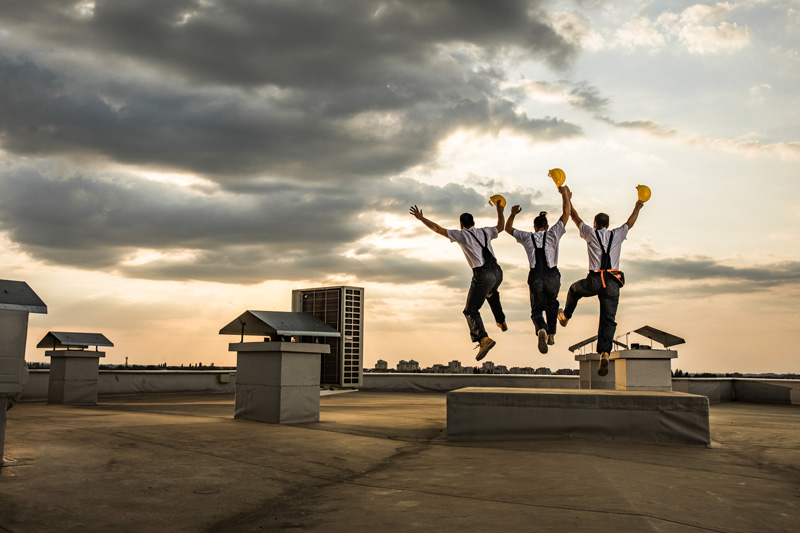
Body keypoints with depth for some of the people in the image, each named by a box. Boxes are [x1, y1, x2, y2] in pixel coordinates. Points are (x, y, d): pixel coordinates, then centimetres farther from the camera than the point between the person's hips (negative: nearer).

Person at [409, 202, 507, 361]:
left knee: (471, 311, 1)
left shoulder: (462, 234, -2)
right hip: (497, 272, 6)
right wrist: (500, 210, 41)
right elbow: (500, 227, 32)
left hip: (482, 276, -6)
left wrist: (421, 218, 7)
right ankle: (501, 322, 52)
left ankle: (483, 339, -22)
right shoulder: (484, 232, 12)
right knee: (491, 293, 41)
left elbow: (438, 229, -2)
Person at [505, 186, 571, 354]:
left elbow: (508, 229, 21)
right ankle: (551, 334, 19)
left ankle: (541, 330, -23)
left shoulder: (527, 237, 6)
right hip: (552, 277, 0)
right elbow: (566, 213, 7)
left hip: (536, 278, 0)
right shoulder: (553, 234, 2)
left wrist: (512, 214, 31)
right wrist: (564, 194, 16)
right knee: (551, 304, 30)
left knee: (537, 310, 12)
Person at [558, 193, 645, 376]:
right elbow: (630, 223, 32)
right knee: (608, 320, 0)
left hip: (595, 281, -1)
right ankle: (604, 352, -18)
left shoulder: (591, 233, 7)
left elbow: (575, 217, 19)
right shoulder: (617, 235, 13)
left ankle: (565, 316, 50)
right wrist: (637, 208, 48)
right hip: (613, 284, 2)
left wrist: (568, 201, 32)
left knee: (574, 289, 32)